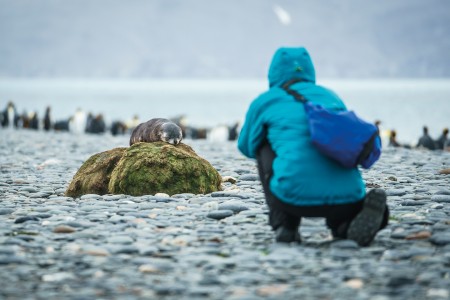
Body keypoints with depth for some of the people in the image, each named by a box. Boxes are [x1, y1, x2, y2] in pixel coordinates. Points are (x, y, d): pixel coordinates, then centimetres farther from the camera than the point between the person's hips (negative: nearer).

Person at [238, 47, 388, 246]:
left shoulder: (264, 102, 15)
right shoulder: (329, 96, 24)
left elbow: (247, 147, 31)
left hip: (296, 195, -2)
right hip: (347, 198, 2)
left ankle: (284, 225, 13)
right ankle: (345, 224, -2)